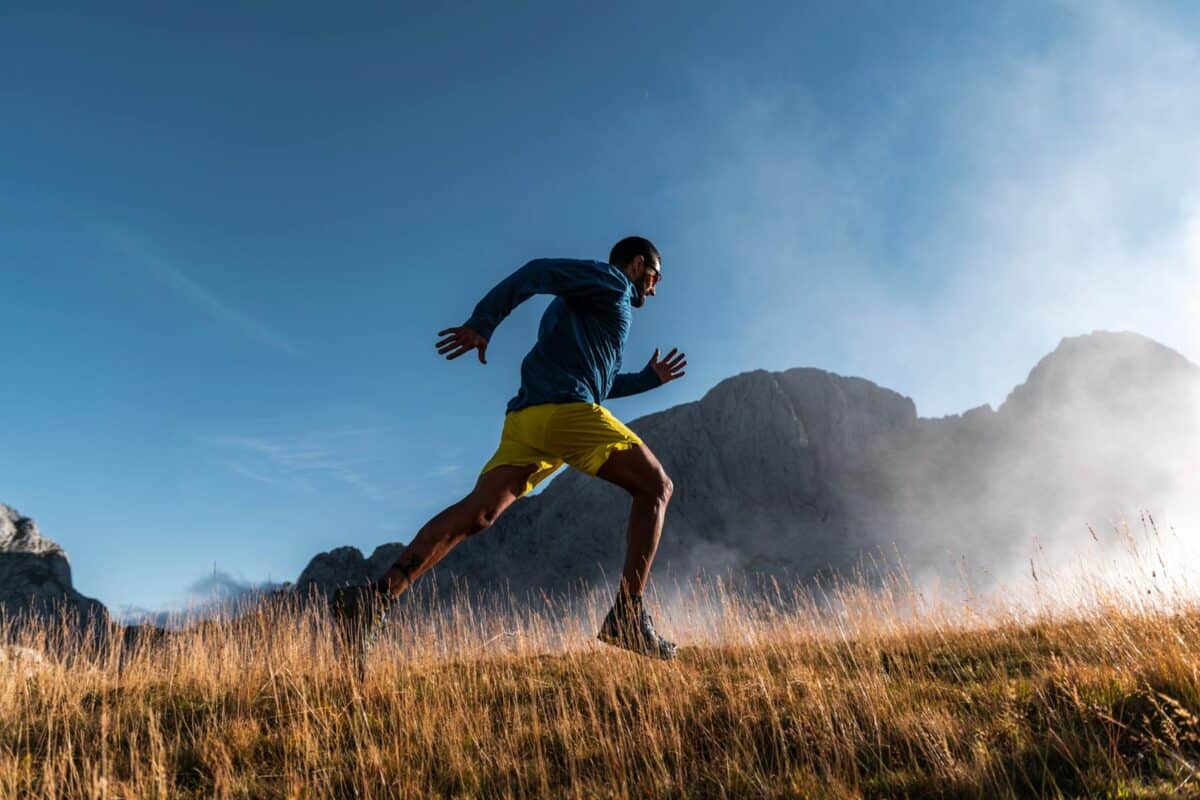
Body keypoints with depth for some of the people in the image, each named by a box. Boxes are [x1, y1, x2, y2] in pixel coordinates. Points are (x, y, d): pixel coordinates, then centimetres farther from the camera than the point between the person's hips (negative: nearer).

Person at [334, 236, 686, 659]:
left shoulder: (582, 299, 37)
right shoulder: (612, 281, 9)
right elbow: (538, 272, -8)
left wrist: (650, 378, 48)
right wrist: (483, 323, -17)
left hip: (526, 417, 9)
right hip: (567, 410, -8)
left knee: (476, 512, -5)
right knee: (656, 487, 2)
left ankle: (380, 595, -19)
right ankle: (628, 616, -7)